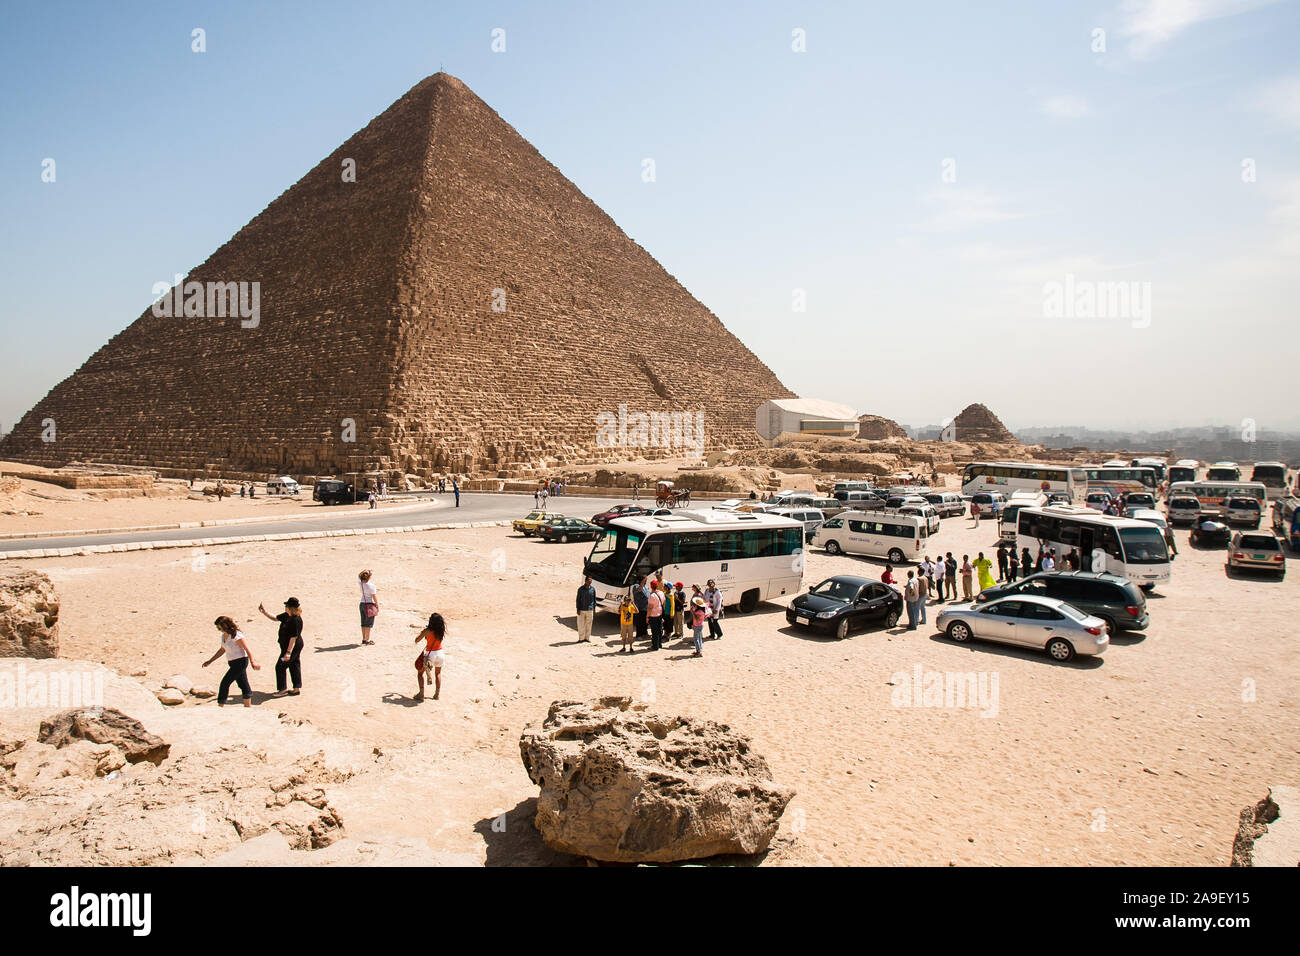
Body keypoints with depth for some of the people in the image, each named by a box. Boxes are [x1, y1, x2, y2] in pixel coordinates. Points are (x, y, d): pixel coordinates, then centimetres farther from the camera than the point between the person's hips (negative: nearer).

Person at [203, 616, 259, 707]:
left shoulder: (236, 636, -20)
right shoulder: (224, 635, 8)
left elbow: (247, 650, -22)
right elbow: (222, 650, 22)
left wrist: (252, 663, -32)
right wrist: (210, 661, 23)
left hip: (240, 662, -8)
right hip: (233, 663, 8)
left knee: (225, 683, -6)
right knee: (243, 685, 14)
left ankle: (220, 706, 3)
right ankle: (248, 706, 21)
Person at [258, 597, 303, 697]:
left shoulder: (296, 620, -27)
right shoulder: (287, 616, 3)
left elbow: (294, 637, -28)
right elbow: (275, 618, 19)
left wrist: (288, 652, -28)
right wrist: (264, 612, 6)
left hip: (292, 647, -10)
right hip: (296, 647, 10)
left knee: (280, 666, 1)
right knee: (294, 666, 15)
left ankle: (283, 689, 13)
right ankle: (297, 688, 24)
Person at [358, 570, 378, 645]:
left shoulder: (360, 583, -1)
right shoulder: (371, 586, -18)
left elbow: (358, 576, 23)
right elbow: (375, 597, -12)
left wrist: (364, 572, 16)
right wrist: (378, 607, -3)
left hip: (362, 604, 7)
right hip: (370, 604, -7)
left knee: (363, 623, 14)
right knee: (368, 624, -1)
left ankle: (364, 639, 21)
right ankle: (367, 640, 3)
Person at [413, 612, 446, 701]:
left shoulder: (427, 631, -19)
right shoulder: (442, 630, -8)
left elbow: (417, 640, -9)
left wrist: (420, 633, 9)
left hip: (430, 654, -4)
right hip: (440, 653, 4)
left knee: (420, 672, 16)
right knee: (438, 674, 26)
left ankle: (421, 694, 10)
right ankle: (437, 694, 28)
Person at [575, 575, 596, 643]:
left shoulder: (593, 589, 2)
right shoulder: (581, 589, -4)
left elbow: (594, 599, 9)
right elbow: (578, 599, -2)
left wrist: (594, 609, 7)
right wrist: (578, 609, -6)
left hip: (590, 609, 2)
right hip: (582, 610, -2)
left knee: (589, 624, 7)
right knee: (581, 624, 1)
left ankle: (587, 637, 18)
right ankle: (581, 638, 10)